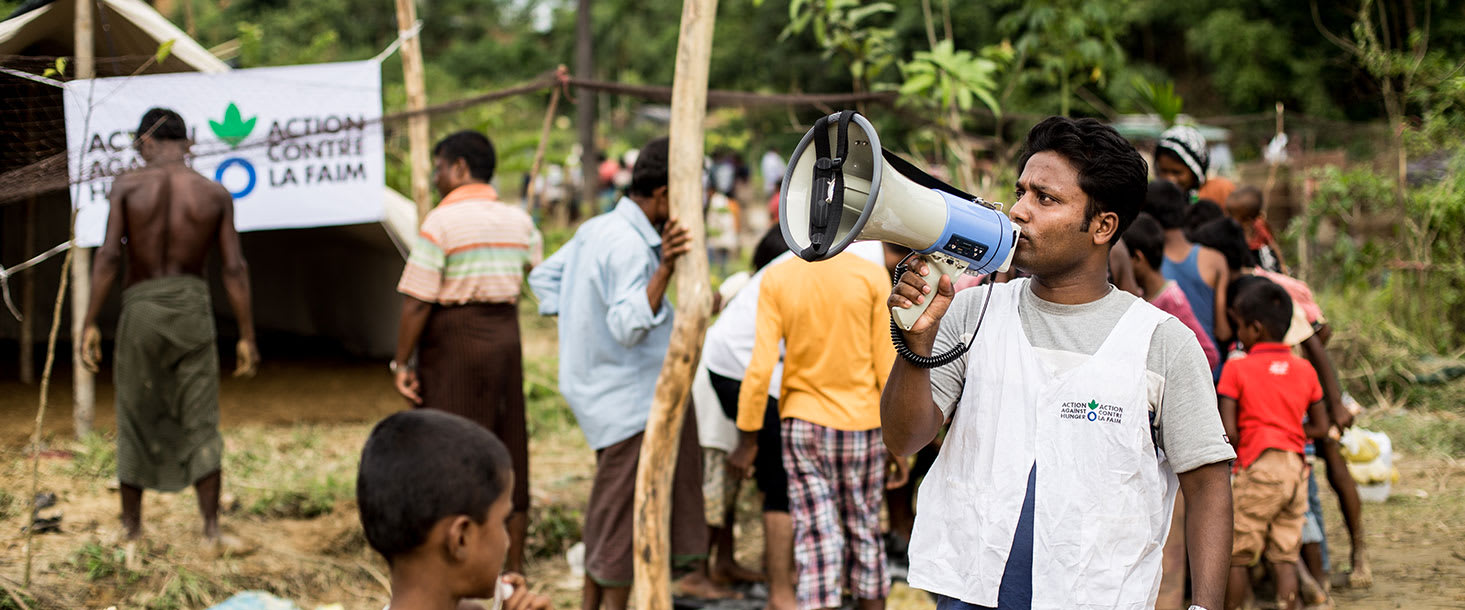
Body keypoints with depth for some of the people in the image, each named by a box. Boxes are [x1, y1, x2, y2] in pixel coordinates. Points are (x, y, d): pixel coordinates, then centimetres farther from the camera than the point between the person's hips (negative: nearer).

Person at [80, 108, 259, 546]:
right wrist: (247, 336, 3)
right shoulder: (216, 195, 2)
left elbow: (108, 256, -10)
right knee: (200, 423, 4)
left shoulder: (127, 186, -2)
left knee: (136, 419, 11)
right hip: (191, 305, 0)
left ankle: (131, 524, 20)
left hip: (141, 306, 0)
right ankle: (212, 529, -1)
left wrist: (89, 324, -8)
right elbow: (235, 268, -1)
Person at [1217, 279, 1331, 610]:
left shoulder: (1237, 369, -6)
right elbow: (1320, 427, 11)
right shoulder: (1304, 370, 8)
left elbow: (1228, 431, -12)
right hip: (1296, 471, 5)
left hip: (1256, 470, -5)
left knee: (1235, 556, 5)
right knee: (1285, 558, 6)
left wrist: (1240, 454, 5)